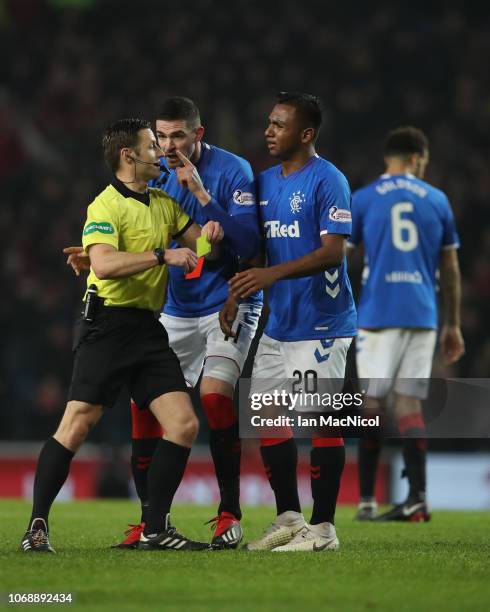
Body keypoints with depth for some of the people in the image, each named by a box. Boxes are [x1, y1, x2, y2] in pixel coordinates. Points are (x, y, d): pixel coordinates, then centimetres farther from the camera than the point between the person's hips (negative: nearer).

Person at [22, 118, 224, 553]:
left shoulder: (164, 203, 16)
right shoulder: (106, 206, -9)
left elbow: (197, 241, 25)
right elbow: (104, 263, -25)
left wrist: (208, 233, 3)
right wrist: (163, 255, -25)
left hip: (149, 328, 7)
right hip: (108, 324, -7)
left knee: (184, 424, -3)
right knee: (77, 425, -10)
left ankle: (156, 528, 5)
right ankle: (38, 525, -3)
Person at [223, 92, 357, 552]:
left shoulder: (327, 181, -11)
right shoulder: (265, 182, 13)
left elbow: (333, 252, -19)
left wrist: (275, 273, -29)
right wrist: (236, 296, 8)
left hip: (321, 324, -8)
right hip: (278, 322, 8)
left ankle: (323, 527, 0)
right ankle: (288, 518, 19)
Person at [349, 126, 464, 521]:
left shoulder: (362, 200, 5)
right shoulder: (437, 200, 11)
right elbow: (451, 270, 14)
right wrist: (453, 325, 21)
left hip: (378, 314, -2)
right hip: (422, 315, 2)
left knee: (372, 403, 3)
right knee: (409, 402, 3)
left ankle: (367, 500, 3)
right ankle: (417, 499, -5)